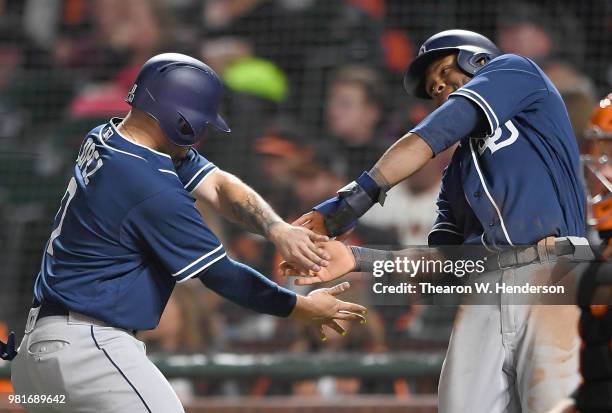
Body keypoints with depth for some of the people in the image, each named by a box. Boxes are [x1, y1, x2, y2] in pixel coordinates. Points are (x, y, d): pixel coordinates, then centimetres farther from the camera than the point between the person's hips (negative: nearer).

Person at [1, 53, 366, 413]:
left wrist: (278, 229, -10)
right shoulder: (154, 191, -19)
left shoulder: (104, 139, 8)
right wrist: (303, 309, 1)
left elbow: (218, 185, 6)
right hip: (87, 350, -10)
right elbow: (221, 275, -10)